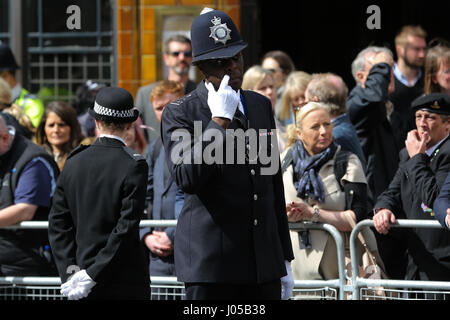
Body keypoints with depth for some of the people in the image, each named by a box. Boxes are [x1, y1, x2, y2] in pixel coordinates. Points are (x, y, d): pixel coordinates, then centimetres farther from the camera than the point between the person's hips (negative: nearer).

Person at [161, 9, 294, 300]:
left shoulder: (261, 106, 15)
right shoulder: (179, 114, -3)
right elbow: (187, 178, -19)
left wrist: (284, 258, 19)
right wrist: (220, 120, -17)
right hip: (210, 264, -5)